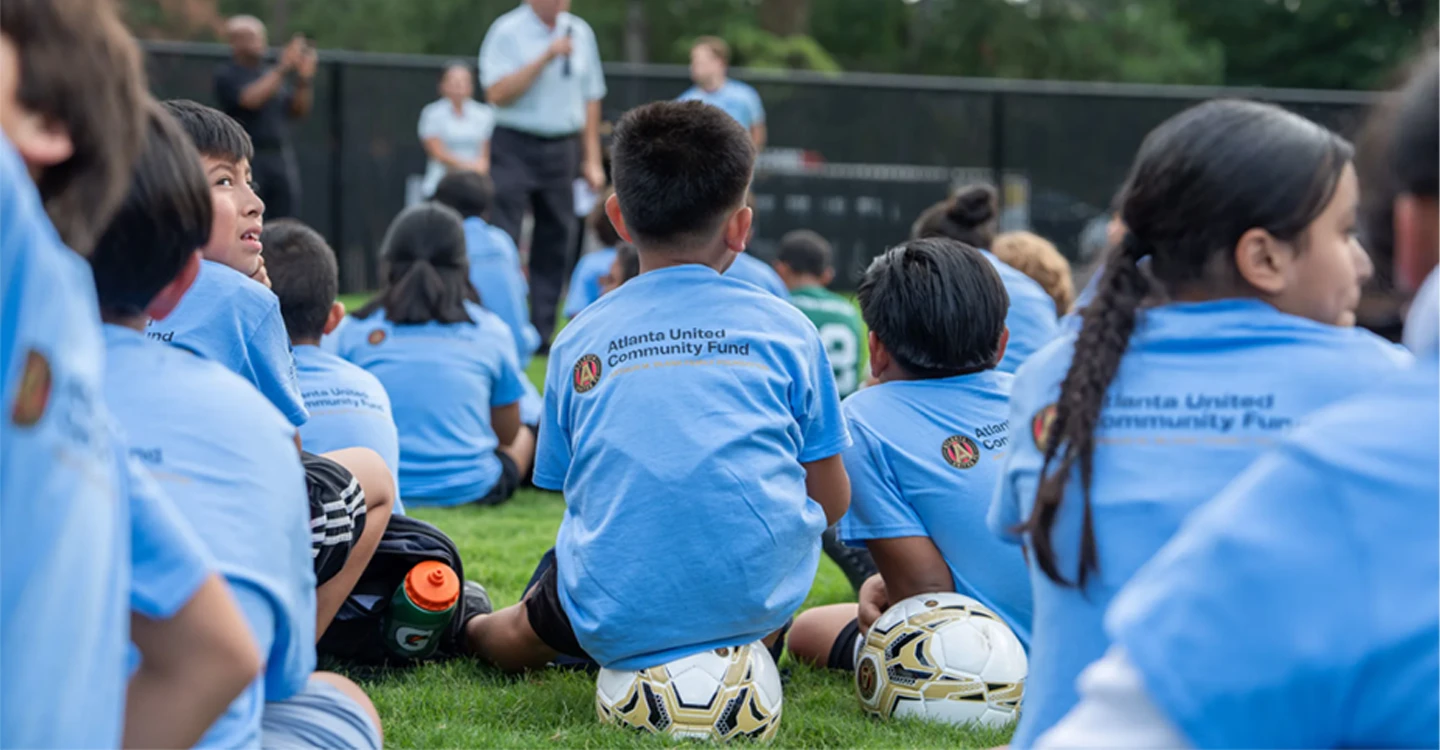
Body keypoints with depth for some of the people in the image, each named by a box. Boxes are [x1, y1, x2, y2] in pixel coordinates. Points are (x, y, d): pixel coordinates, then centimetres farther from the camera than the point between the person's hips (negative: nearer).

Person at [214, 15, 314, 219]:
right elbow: (250, 99, -19)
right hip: (247, 159, -6)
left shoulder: (270, 74, 16)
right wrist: (283, 69, -19)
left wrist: (305, 78, -2)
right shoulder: (227, 75, -1)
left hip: (282, 158, 6)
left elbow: (299, 111, 14)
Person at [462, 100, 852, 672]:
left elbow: (571, 492, 11)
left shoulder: (576, 341, 6)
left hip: (616, 623, 5)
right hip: (756, 600, -4)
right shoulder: (785, 328, 3)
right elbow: (830, 500, 7)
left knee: (527, 627, 37)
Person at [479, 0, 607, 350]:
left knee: (556, 242, 5)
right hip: (515, 147, -5)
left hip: (562, 149, 5)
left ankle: (542, 334, 11)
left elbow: (590, 98, 14)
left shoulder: (580, 33, 9)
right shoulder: (507, 32, -6)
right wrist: (546, 58, -19)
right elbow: (497, 94, -16)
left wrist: (592, 159, 11)